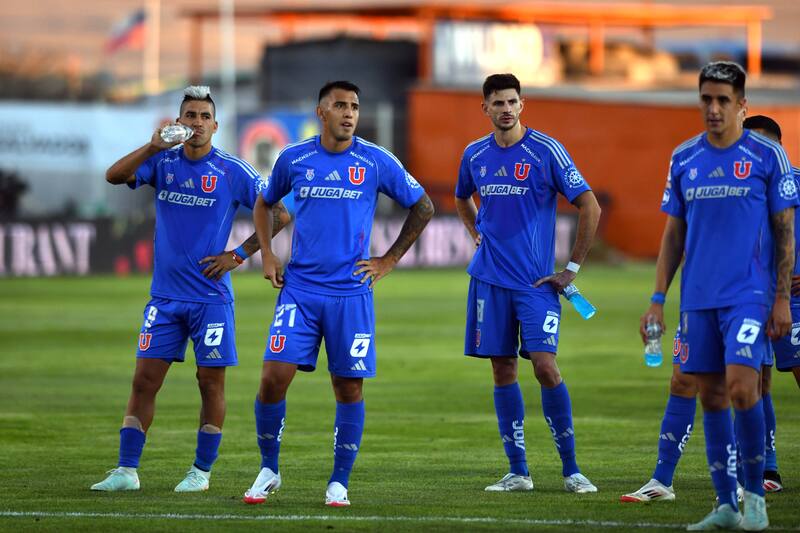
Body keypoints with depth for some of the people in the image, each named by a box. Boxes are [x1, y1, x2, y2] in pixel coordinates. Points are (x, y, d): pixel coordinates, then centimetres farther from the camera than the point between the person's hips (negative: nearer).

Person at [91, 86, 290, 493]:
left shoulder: (233, 171, -4)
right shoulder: (162, 162, 4)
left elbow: (280, 214, -2)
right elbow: (114, 176, -12)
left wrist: (240, 254, -7)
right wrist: (154, 146, -24)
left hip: (211, 296, -2)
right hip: (165, 295, 2)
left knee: (211, 383, 1)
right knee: (144, 379, -1)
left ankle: (202, 471, 11)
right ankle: (126, 471, 0)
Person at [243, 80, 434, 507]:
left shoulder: (377, 162, -1)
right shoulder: (293, 159, 4)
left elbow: (422, 208, 10)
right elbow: (264, 203, 22)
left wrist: (389, 260, 6)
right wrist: (267, 255, 10)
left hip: (351, 292, -1)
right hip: (299, 290, 1)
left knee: (349, 388, 1)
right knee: (273, 377, -9)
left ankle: (339, 483, 13)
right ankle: (268, 471, 9)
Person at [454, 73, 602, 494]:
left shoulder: (546, 151, -7)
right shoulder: (475, 155, 8)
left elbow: (590, 207, -6)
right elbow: (461, 199, 31)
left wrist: (573, 268, -7)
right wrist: (477, 234, 14)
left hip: (536, 281, -4)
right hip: (489, 279, 4)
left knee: (545, 366, -13)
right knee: (502, 370, 4)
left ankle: (571, 470, -5)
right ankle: (518, 472, 9)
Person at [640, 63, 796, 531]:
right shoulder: (683, 159, 10)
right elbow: (674, 235, 14)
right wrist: (658, 300, 8)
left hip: (749, 294, -4)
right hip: (698, 298, 4)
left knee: (741, 386, -18)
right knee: (711, 395, 4)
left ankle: (755, 494, -2)